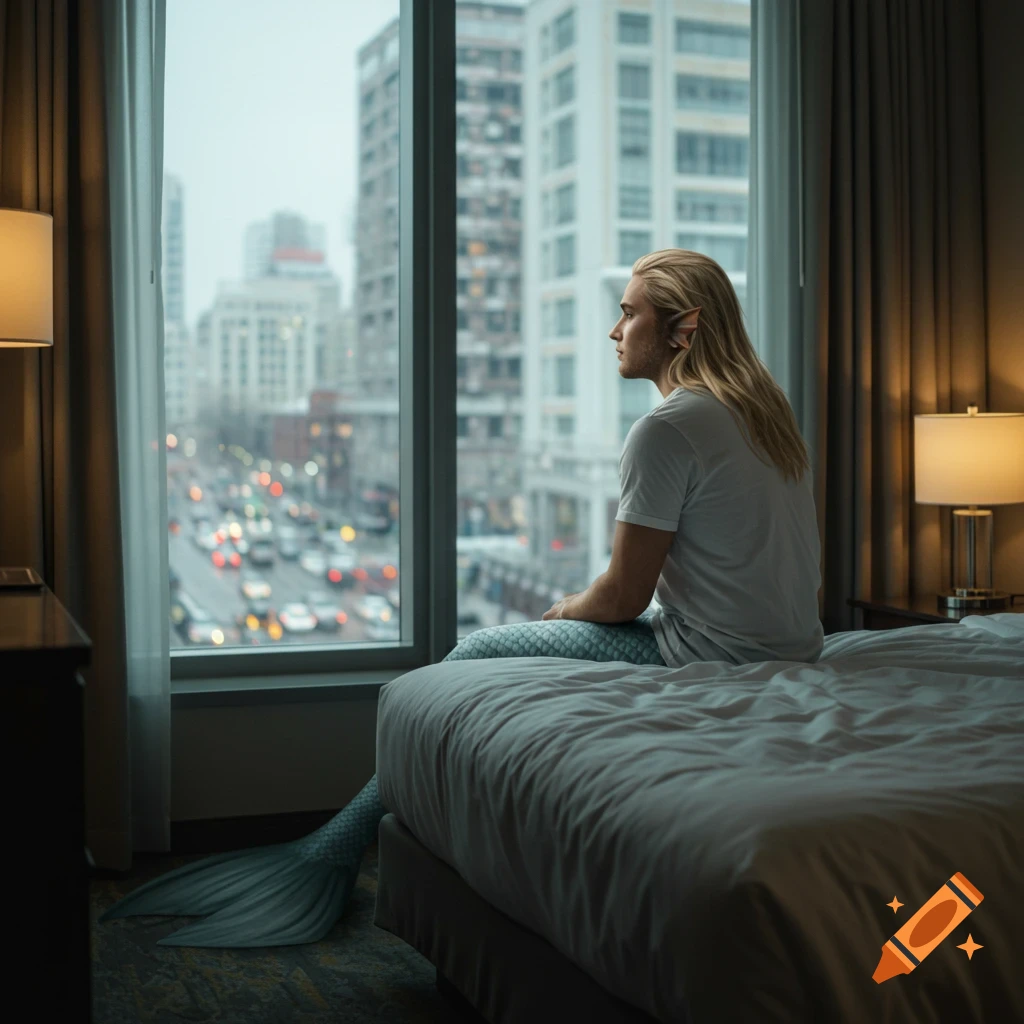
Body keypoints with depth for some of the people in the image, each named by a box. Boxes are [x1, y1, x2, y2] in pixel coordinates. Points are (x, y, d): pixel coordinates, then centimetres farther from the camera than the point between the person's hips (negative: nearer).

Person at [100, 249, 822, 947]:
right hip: (794, 650, 10)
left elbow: (623, 596, -17)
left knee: (480, 654, 0)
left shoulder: (668, 429, -18)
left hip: (714, 656, -10)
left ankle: (337, 851, 7)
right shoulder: (766, 407, 13)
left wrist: (569, 609, 7)